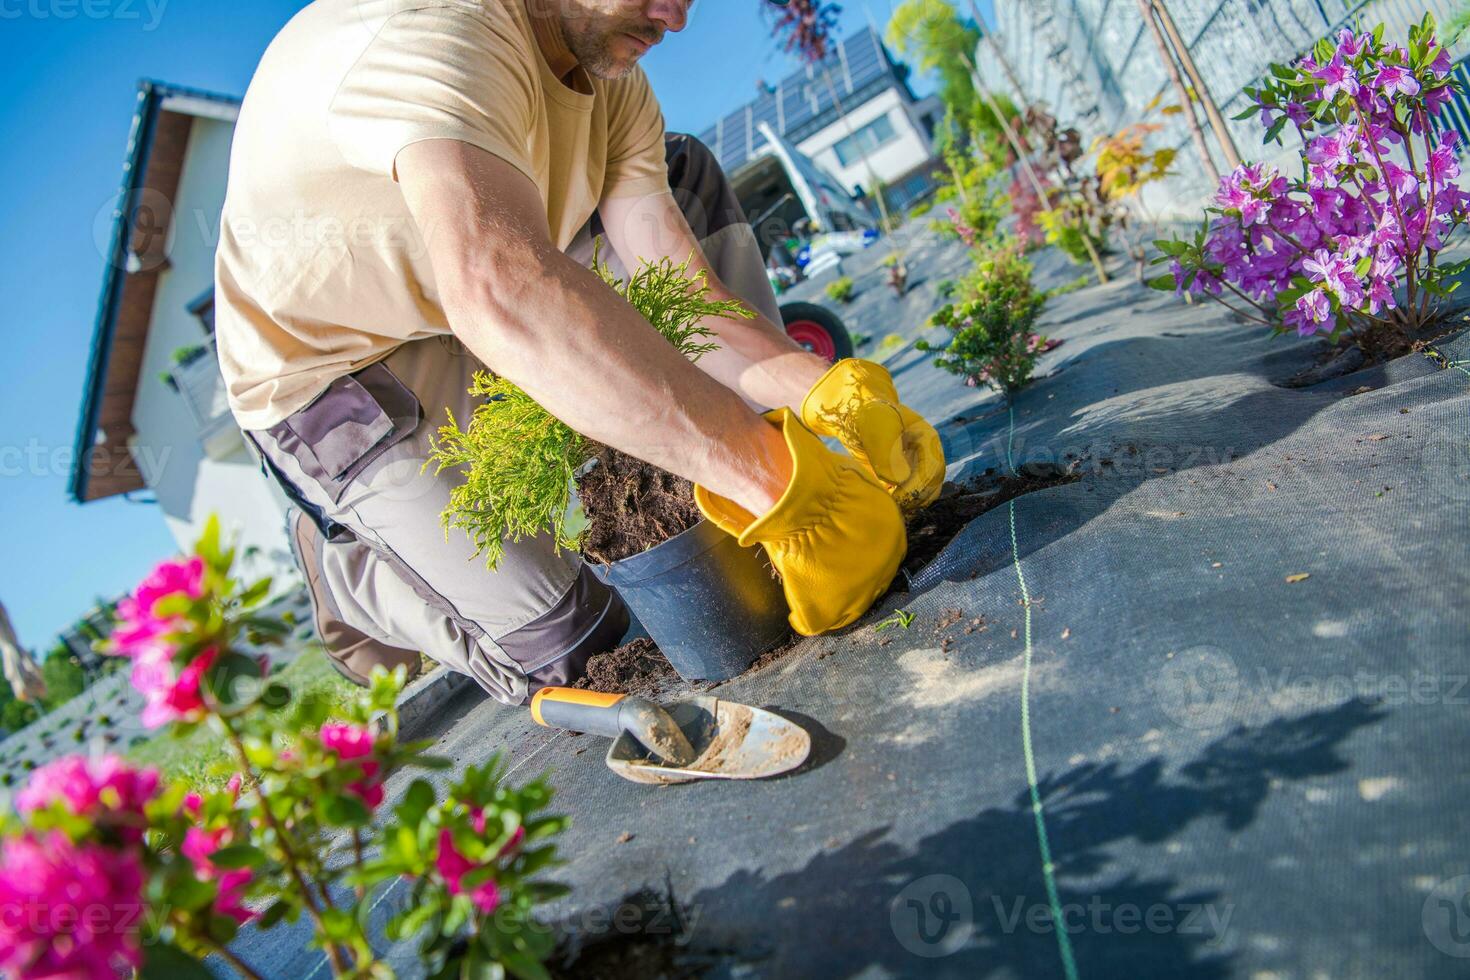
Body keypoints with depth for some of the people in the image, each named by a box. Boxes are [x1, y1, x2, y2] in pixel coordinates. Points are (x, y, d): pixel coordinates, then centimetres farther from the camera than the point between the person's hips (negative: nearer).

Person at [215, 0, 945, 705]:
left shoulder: (611, 76, -8)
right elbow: (500, 292, -53)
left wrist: (819, 388, -33)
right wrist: (776, 474, -54)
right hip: (337, 378, -7)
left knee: (684, 174, 0)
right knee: (569, 646, -15)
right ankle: (344, 559, 12)